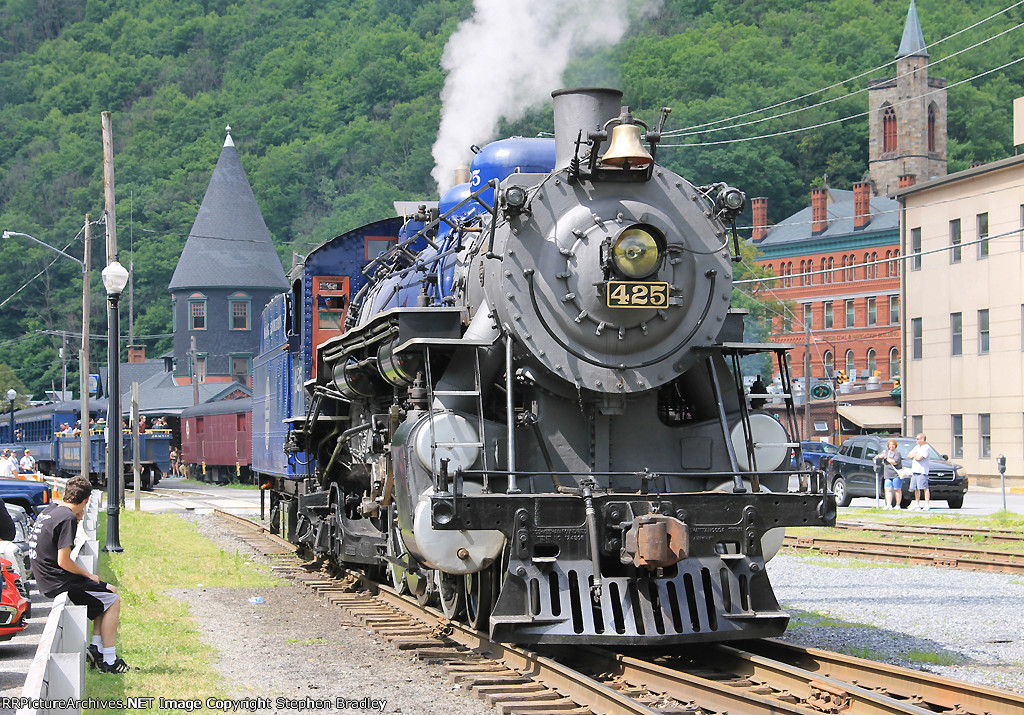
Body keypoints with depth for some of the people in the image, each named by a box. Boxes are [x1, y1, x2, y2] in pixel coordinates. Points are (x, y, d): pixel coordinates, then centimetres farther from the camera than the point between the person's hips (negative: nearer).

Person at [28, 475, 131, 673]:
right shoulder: (67, 518, -20)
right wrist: (88, 575, -9)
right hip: (59, 583, -10)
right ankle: (108, 661, -2)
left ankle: (96, 648, 16)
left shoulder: (49, 510, 9)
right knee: (112, 601, -1)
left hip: (46, 581, 10)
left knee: (110, 591, 21)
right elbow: (63, 561, -23)